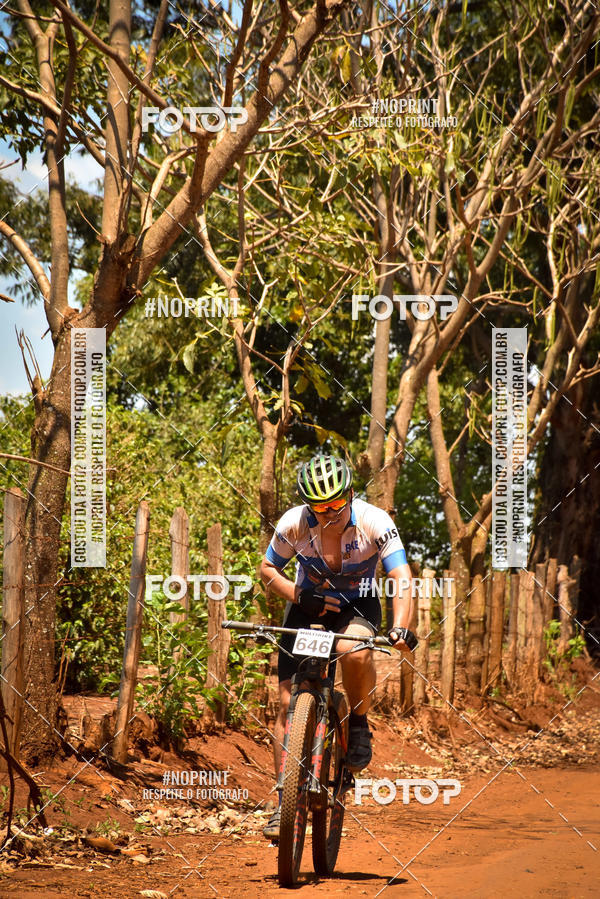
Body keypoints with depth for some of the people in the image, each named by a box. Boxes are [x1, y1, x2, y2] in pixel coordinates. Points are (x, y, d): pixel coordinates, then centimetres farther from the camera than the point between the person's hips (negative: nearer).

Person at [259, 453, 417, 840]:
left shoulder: (374, 522, -26)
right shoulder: (294, 524, -21)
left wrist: (401, 627, -49)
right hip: (309, 605, 2)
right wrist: (299, 595, -24)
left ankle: (359, 724, -9)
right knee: (289, 703, -9)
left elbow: (402, 578, -32)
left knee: (354, 652, -38)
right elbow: (268, 569, -5)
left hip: (358, 605, -2)